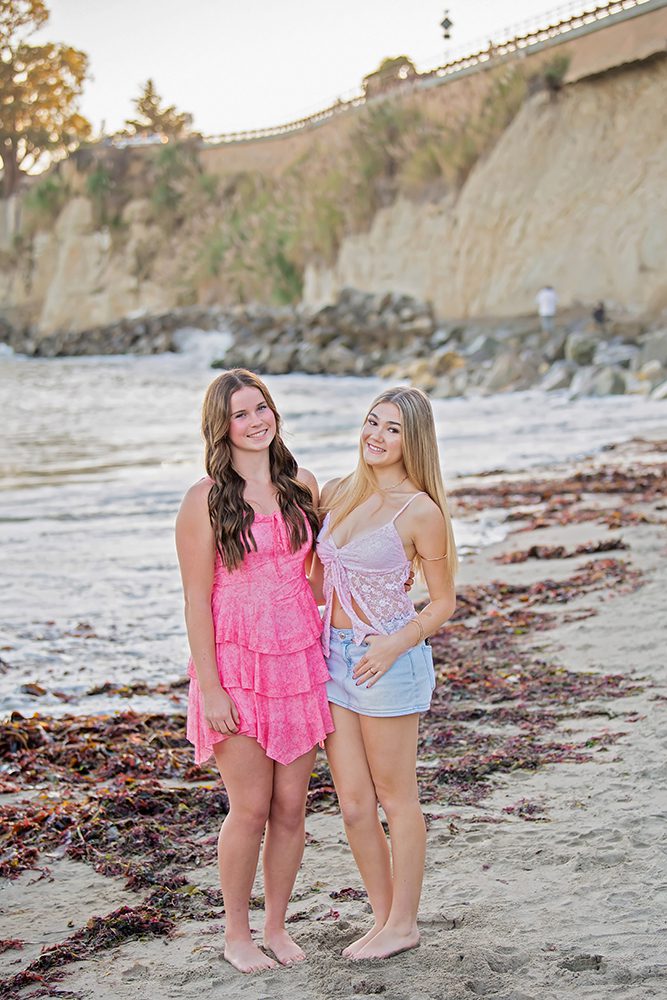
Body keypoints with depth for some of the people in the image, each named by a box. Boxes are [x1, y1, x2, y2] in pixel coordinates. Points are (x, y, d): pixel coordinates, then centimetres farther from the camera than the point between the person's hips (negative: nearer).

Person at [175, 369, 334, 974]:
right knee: (251, 809, 0)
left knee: (291, 807, 8)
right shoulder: (206, 499, -7)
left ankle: (276, 927, 26)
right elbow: (197, 599, -8)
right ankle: (236, 934, 20)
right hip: (238, 665, -4)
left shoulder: (302, 486, 7)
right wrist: (210, 687, -12)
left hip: (300, 662, 4)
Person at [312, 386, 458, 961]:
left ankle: (403, 923, 20)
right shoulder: (336, 494, 8)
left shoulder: (420, 511, -9)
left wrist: (396, 645, -17)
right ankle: (382, 917, 25)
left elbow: (443, 602, -4)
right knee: (354, 805, 10)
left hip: (387, 660, -6)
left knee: (395, 799, 6)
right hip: (333, 656, 6)